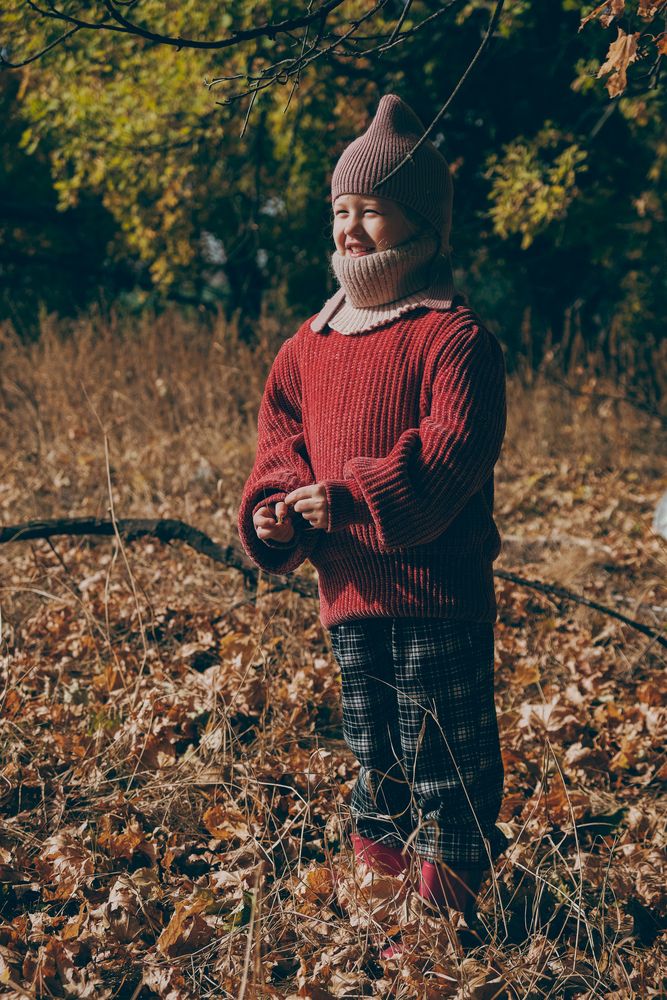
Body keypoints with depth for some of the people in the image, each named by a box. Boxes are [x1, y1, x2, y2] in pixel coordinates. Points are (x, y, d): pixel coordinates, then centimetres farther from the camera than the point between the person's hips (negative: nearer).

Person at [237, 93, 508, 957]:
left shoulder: (452, 337, -12)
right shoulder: (307, 348, 10)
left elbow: (448, 457, -22)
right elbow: (280, 443, 16)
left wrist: (348, 498, -27)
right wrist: (273, 509, -4)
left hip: (438, 590, -7)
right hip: (348, 591, 7)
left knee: (444, 761, 3)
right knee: (373, 759, 18)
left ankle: (446, 919, 15)